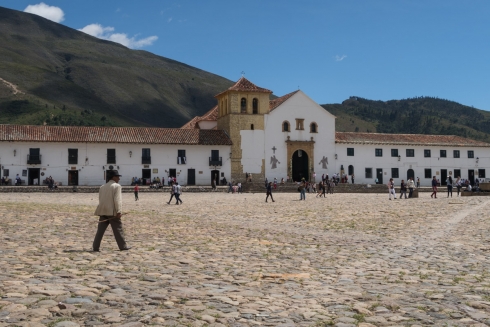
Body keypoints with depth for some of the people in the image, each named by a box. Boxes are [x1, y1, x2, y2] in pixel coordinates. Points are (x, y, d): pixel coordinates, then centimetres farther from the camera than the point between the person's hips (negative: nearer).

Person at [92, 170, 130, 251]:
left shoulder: (102, 187, 16)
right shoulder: (117, 186, -6)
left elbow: (100, 200, 18)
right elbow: (117, 200, -15)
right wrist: (119, 211, -18)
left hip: (103, 212, 6)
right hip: (112, 212, -6)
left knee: (100, 230, 6)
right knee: (118, 230, 3)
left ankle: (95, 247, 4)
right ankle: (123, 246, 8)